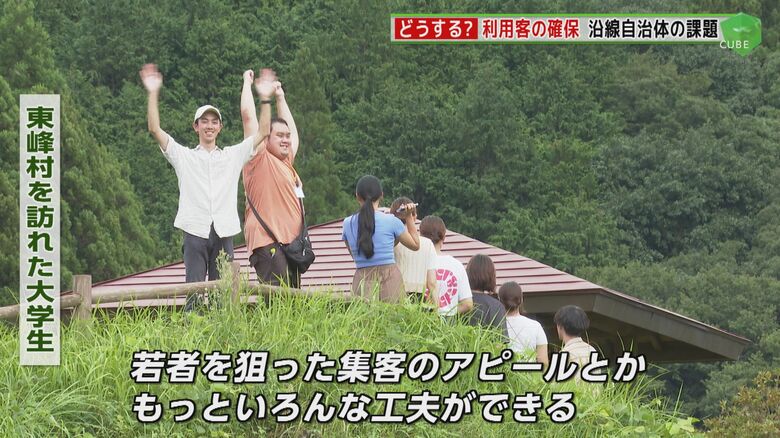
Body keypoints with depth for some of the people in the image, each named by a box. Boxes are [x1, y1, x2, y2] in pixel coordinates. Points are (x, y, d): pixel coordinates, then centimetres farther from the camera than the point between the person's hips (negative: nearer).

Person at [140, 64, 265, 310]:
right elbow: (155, 129, 2)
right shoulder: (183, 157, 11)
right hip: (195, 232, -2)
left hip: (223, 233, 2)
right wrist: (153, 93, -6)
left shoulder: (233, 156, 16)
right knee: (194, 292, -6)